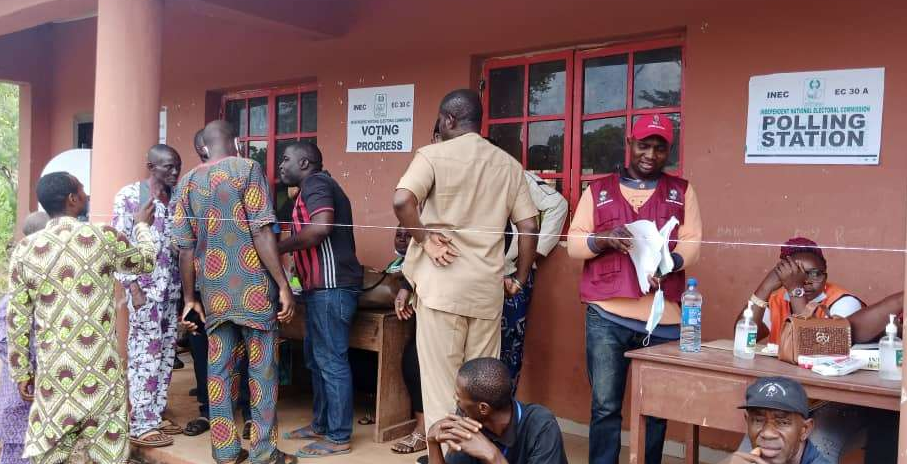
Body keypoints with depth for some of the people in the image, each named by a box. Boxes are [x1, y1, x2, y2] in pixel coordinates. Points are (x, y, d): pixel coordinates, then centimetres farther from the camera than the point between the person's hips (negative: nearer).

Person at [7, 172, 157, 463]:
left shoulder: (25, 250, 1)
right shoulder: (103, 237, -6)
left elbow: (17, 320, 4)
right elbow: (145, 262, 14)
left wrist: (21, 373, 15)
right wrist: (143, 226, 32)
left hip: (53, 372, 2)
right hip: (101, 370, -2)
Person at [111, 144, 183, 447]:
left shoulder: (176, 198, 12)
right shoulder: (130, 195, -4)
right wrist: (133, 287, -14)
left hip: (171, 286, 6)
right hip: (145, 285, -6)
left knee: (166, 353, 9)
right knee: (145, 354, -4)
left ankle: (155, 415, 20)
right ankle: (140, 425, 3)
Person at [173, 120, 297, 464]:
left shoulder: (187, 182, 10)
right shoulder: (247, 169, -4)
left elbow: (185, 246, 8)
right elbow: (261, 232, -13)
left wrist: (189, 298, 14)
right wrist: (283, 285, -12)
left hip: (214, 291, 5)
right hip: (252, 287, -4)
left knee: (218, 367, 11)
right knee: (262, 368, 4)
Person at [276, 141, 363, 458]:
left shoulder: (315, 182, -8)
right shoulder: (315, 186, 24)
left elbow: (321, 227, -24)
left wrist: (279, 247, -13)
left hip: (331, 286, -11)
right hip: (323, 287, 11)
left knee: (331, 361, -6)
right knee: (317, 358, 16)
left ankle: (338, 438, 2)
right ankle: (321, 425, 26)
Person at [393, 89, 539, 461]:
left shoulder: (433, 154, -2)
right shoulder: (509, 164, 10)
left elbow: (402, 200, -20)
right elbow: (529, 229, 6)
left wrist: (424, 239, -7)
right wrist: (519, 280, 15)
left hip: (442, 284, -4)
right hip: (488, 288, 4)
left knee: (441, 381, 3)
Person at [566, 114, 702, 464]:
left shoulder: (682, 192, 13)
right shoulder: (598, 190, 12)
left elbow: (692, 243, 2)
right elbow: (573, 242, 5)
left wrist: (669, 262, -19)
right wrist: (603, 240, -15)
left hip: (663, 316, 1)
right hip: (607, 314, -1)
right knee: (605, 405, 2)